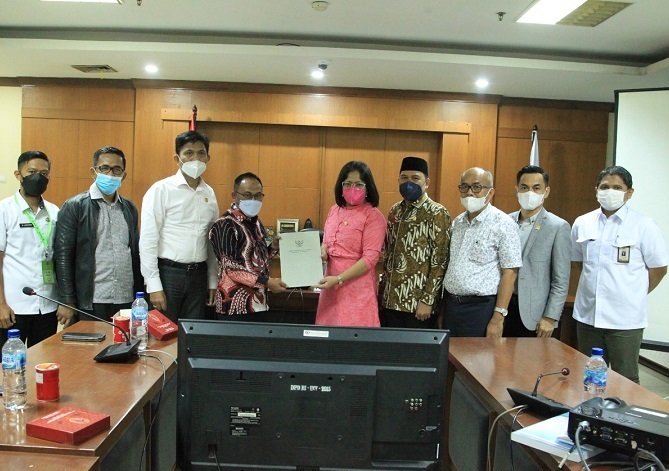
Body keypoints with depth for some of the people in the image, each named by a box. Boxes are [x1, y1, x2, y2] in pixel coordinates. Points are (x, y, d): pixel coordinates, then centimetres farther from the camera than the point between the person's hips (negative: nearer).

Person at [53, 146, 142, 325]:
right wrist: (67, 303, -8)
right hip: (90, 303, -4)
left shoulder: (130, 208, 12)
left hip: (127, 302, 4)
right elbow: (62, 257, -5)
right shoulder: (74, 207, -2)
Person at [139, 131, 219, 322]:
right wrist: (154, 286, -13)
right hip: (168, 273, -5)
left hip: (198, 275, 5)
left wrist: (213, 282, 11)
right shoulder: (161, 190, -8)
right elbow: (148, 241, -10)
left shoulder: (209, 194, 8)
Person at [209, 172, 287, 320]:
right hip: (235, 306, -7)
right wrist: (266, 282, -22)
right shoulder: (225, 225, -12)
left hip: (260, 304, 8)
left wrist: (273, 248, 2)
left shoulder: (257, 223, 12)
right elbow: (230, 267, -18)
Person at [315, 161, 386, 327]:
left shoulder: (373, 216, -10)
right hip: (331, 283, 6)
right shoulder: (335, 210, 9)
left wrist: (338, 279, -20)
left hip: (356, 287, -6)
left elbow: (370, 258, -15)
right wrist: (323, 249, -2)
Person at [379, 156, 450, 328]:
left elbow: (440, 261, -12)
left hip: (417, 304, -6)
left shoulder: (437, 214, -8)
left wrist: (427, 300, -16)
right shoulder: (394, 211, 11)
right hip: (390, 301, 6)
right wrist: (382, 292, 12)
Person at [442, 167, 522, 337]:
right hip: (450, 304, 6)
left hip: (481, 309, -6)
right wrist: (442, 307, 9)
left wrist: (498, 318, -16)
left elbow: (510, 273, -12)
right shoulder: (457, 222, 10)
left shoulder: (503, 224, -9)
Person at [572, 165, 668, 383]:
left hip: (625, 318, -4)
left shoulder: (643, 225, -6)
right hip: (587, 315, 4)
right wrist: (597, 282, 9)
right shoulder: (582, 223, 5)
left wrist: (635, 295, 2)